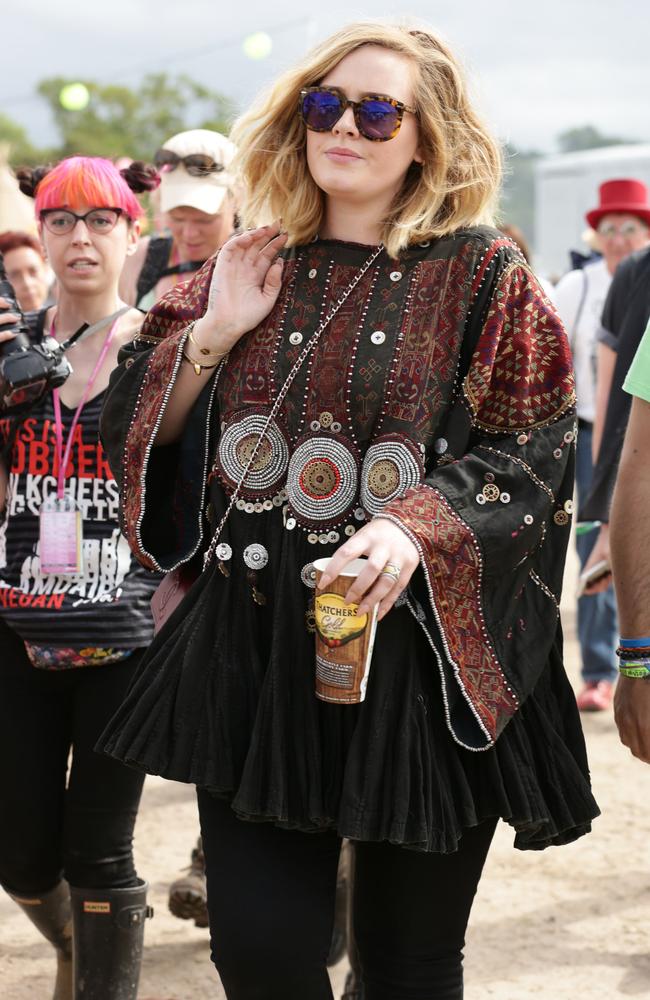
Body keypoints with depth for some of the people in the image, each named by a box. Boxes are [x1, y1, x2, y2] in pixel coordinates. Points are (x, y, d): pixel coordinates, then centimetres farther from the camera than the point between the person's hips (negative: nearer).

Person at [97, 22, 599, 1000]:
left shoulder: (482, 275, -1)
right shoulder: (249, 268, 9)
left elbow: (533, 452, -6)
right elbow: (136, 431, 12)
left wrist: (417, 529, -22)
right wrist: (213, 333, -5)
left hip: (422, 653, -3)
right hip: (254, 648, 3)